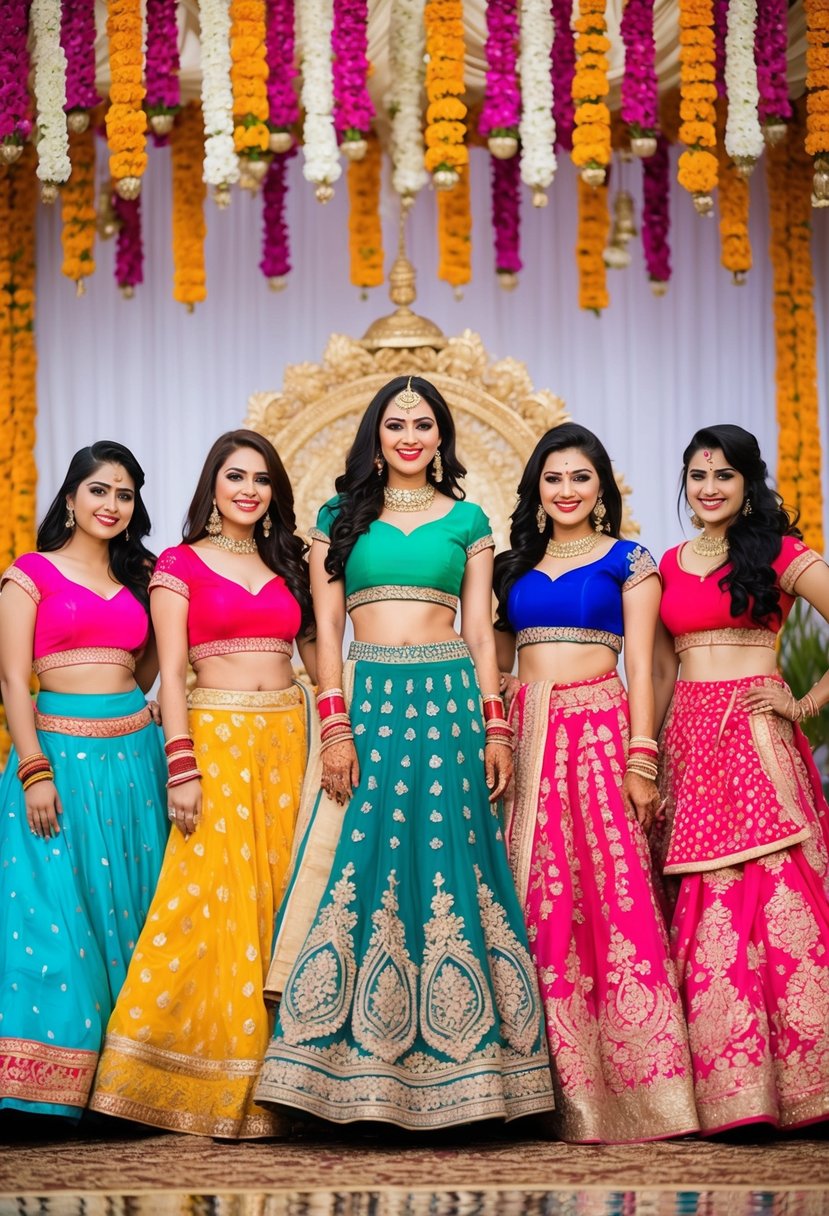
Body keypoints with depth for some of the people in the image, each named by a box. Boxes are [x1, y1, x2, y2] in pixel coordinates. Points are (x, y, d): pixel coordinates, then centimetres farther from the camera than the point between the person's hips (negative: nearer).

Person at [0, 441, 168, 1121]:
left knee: (128, 908, 5)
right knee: (57, 915, -8)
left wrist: (164, 602, 10)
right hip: (62, 753, -5)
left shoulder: (137, 577, 15)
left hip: (133, 755, 5)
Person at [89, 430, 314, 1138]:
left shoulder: (285, 563, 15)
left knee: (279, 894, 3)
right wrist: (181, 770, -12)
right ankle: (212, 1082, 0)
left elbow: (312, 653, 15)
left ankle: (272, 1075, 9)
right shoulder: (180, 565, 2)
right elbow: (171, 675, -4)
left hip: (286, 736, 4)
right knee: (215, 898, -7)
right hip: (217, 736, -4)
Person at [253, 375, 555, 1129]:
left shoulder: (466, 520, 13)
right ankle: (353, 1065, 2)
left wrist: (496, 728, 1)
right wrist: (335, 726, -6)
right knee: (360, 871, -4)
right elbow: (327, 628, 5)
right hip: (366, 701, 0)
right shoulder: (341, 517, 11)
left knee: (448, 867, -2)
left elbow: (480, 633, 10)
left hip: (450, 701, 1)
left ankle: (449, 1065, 5)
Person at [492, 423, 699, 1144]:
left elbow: (640, 665, 0)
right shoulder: (515, 565, 17)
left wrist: (641, 759, -9)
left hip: (598, 729, -3)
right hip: (526, 734, 4)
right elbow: (496, 663, 16)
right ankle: (553, 1082, 6)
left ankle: (626, 1084, -3)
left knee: (612, 895, -9)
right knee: (538, 904, 0)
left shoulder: (628, 561, 6)